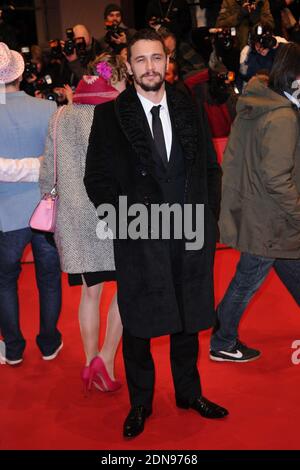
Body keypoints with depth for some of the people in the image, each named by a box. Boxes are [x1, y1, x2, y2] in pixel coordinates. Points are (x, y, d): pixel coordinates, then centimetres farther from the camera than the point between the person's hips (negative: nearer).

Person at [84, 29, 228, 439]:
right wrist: (125, 215, -12)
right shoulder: (109, 116, -2)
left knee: (188, 321, 15)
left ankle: (189, 393, 36)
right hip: (139, 238, -2)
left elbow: (210, 167, 12)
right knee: (138, 327, 8)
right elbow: (96, 177, -1)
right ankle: (140, 403, 29)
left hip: (191, 237, 3)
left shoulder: (189, 110, 7)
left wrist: (209, 217, 3)